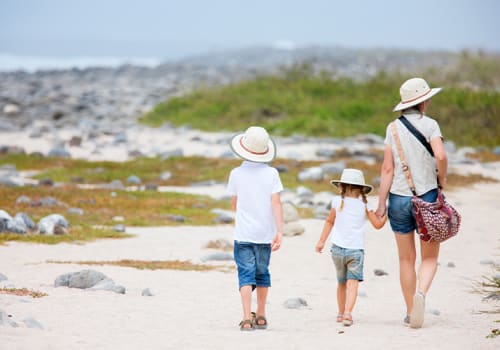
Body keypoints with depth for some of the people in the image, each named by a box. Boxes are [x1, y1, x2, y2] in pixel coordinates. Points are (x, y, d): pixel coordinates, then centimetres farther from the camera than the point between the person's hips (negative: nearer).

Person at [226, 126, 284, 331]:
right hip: (265, 233, 1)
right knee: (262, 274, 17)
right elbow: (276, 203, -11)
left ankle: (247, 318, -16)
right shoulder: (271, 173, -5)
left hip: (243, 234, -1)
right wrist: (279, 232, -12)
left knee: (246, 274, -3)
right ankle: (261, 317, 27)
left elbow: (234, 205, 7)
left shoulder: (236, 173, -4)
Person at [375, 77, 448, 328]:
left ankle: (410, 314, 15)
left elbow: (387, 168, -2)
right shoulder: (429, 125, -6)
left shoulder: (393, 128, 2)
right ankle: (421, 292, -21)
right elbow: (441, 156, -21)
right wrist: (442, 178, -2)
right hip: (426, 196, -3)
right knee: (430, 257, 8)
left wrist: (381, 203, 1)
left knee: (406, 259, 13)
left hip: (399, 197, 3)